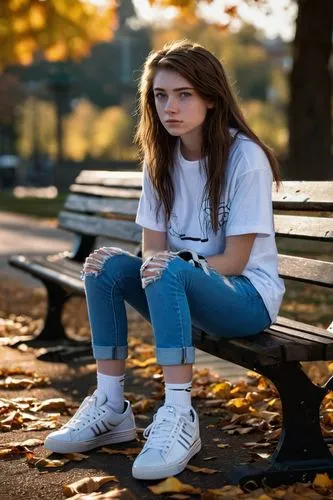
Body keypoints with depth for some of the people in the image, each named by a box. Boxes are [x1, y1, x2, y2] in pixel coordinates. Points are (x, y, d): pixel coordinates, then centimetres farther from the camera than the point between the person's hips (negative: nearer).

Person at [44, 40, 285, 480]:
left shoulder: (245, 158, -15)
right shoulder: (161, 159, 3)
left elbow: (234, 261, -16)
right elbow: (152, 249, 1)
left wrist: (174, 263, -32)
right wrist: (152, 265, -22)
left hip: (249, 295, -6)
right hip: (184, 294, 6)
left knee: (170, 273, -34)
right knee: (108, 266, -18)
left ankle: (180, 418, -31)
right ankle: (111, 409, -13)